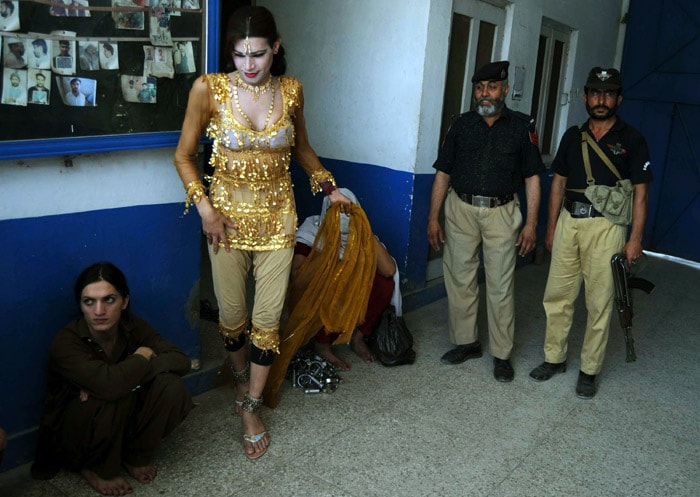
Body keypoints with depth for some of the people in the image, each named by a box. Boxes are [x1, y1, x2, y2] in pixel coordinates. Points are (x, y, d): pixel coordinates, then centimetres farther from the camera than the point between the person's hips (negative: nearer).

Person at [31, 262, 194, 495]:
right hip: (71, 433, -4)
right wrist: (143, 356, -23)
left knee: (170, 384, -21)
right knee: (116, 394, -35)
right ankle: (98, 468, -6)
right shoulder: (65, 343, -26)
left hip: (120, 424, 4)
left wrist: (129, 373, -31)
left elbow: (181, 360, -19)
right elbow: (111, 384, -42)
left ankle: (137, 456, 1)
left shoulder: (134, 327, -12)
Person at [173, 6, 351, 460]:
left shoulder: (291, 90, -2)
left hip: (277, 216, 1)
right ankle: (242, 377, 43)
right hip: (228, 214, -1)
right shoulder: (209, 89, -9)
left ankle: (252, 408, 22)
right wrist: (204, 207, -10)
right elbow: (184, 155, 0)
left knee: (268, 317, 3)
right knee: (232, 314, 11)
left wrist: (329, 186, 4)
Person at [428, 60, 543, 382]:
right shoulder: (462, 125, 7)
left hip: (501, 213, -2)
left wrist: (531, 223, -4)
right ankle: (466, 342, 23)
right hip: (461, 210, 2)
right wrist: (433, 217, 1)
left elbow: (532, 178, 3)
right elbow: (443, 173, 7)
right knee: (459, 278, 7)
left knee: (500, 285, 1)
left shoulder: (522, 126, 3)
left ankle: (501, 354, 12)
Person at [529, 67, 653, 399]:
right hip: (568, 222, 4)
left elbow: (640, 193, -1)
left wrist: (635, 238, -7)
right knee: (557, 295, 7)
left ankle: (590, 370, 14)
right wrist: (551, 229, 11)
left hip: (605, 226, -4)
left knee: (599, 303, 2)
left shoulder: (632, 140, 1)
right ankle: (554, 358, 22)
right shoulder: (573, 136, 12)